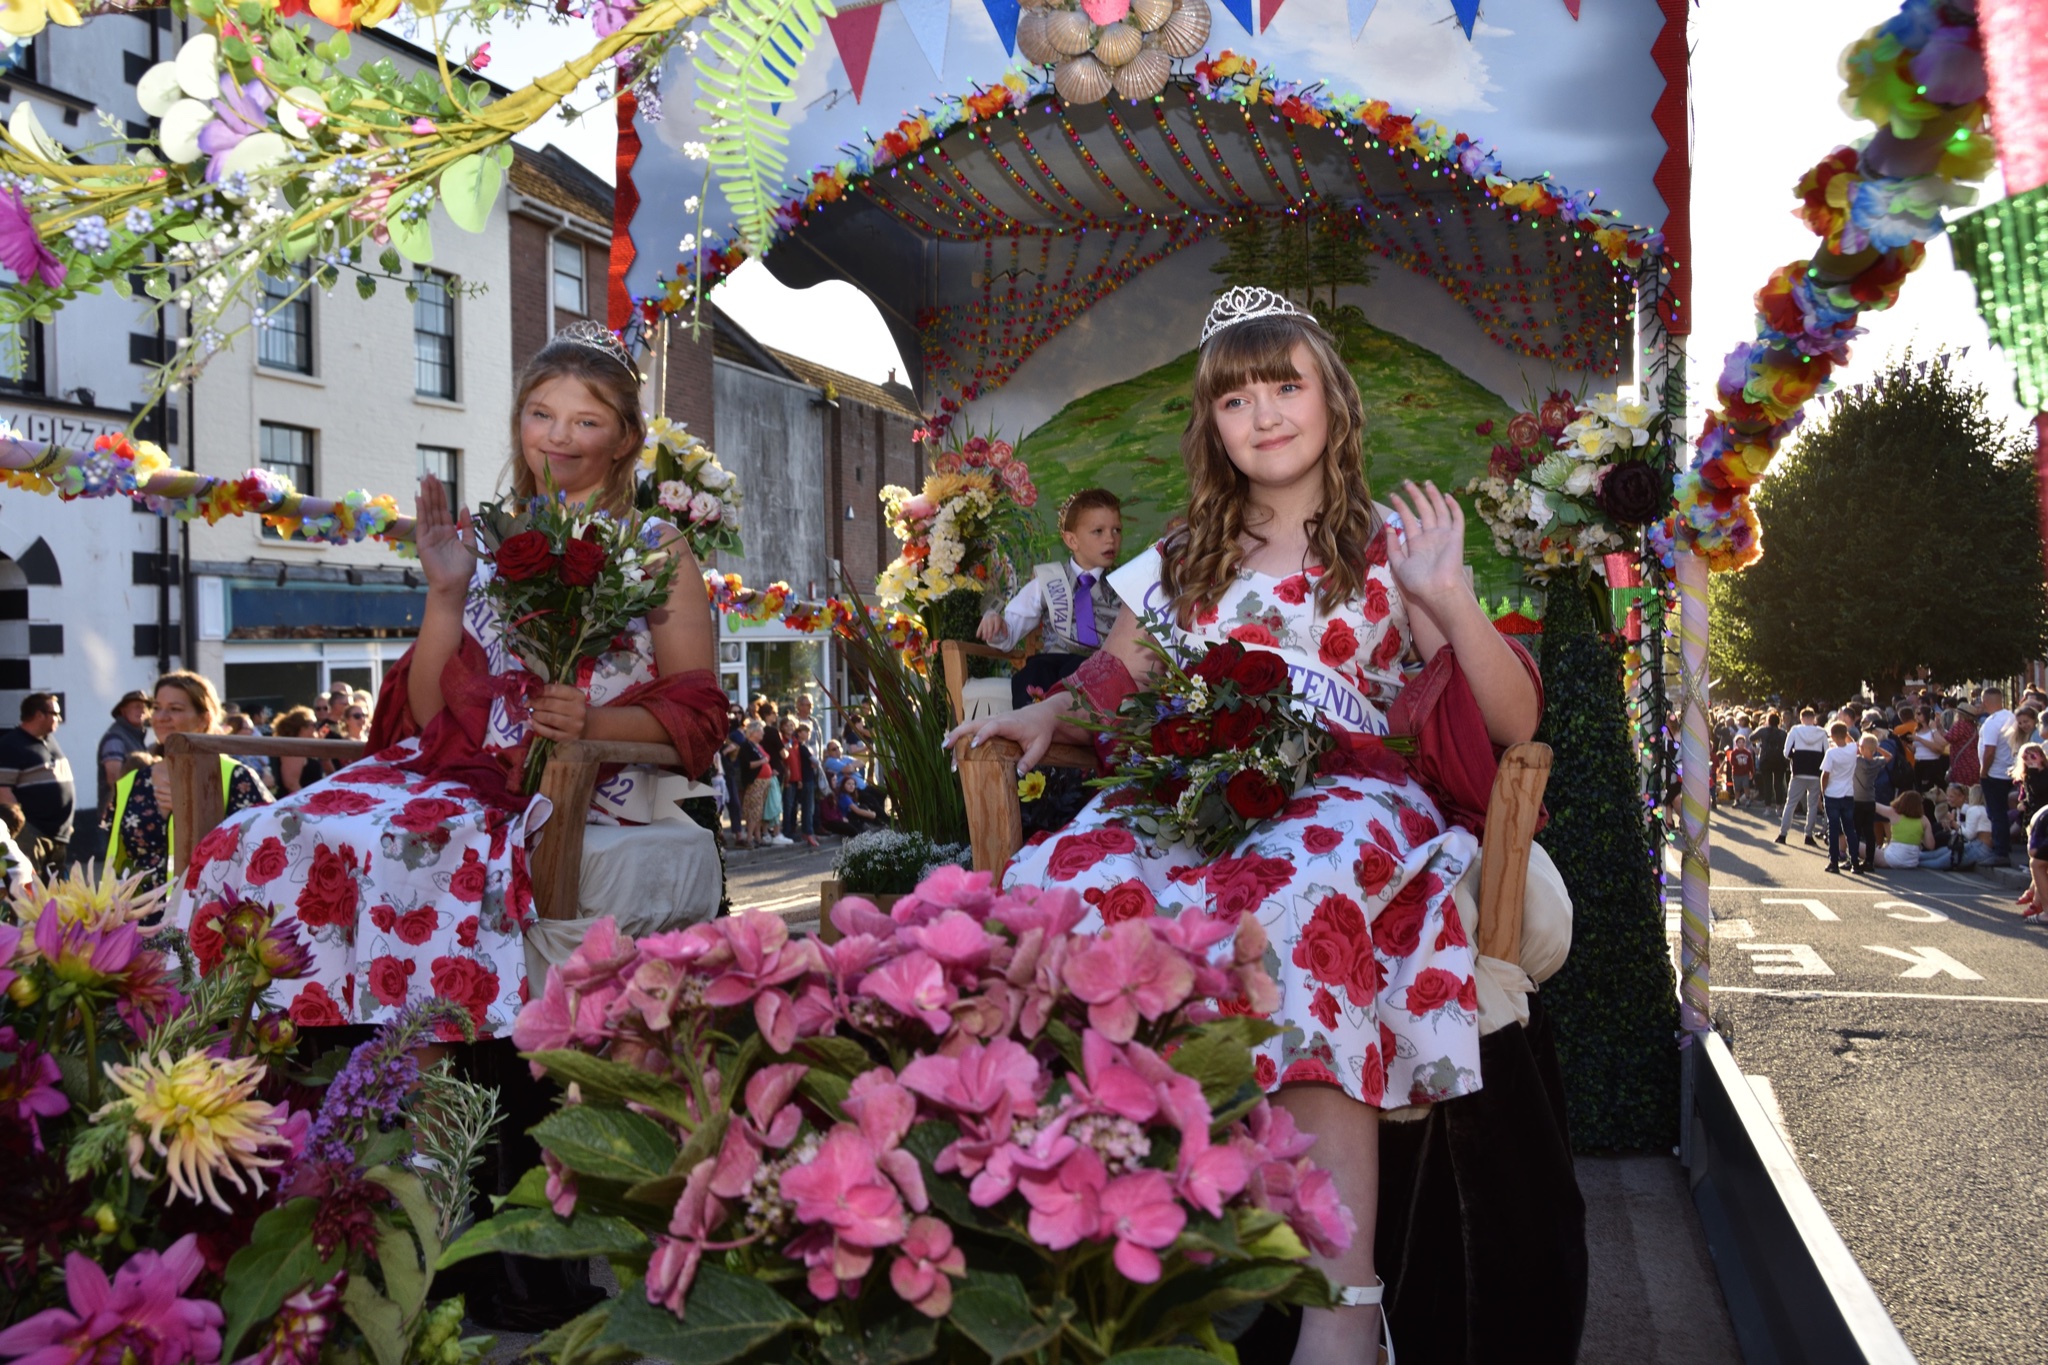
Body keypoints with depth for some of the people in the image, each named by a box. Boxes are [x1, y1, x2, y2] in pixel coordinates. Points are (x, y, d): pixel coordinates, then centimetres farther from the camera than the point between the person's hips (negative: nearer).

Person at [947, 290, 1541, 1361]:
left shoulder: (1388, 547, 15)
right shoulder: (1184, 564, 26)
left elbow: (1514, 723, 8)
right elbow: (1112, 688, 30)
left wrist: (1451, 603, -8)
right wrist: (1046, 715, 7)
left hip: (1347, 795, -3)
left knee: (1298, 904, -41)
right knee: (1064, 887, -33)